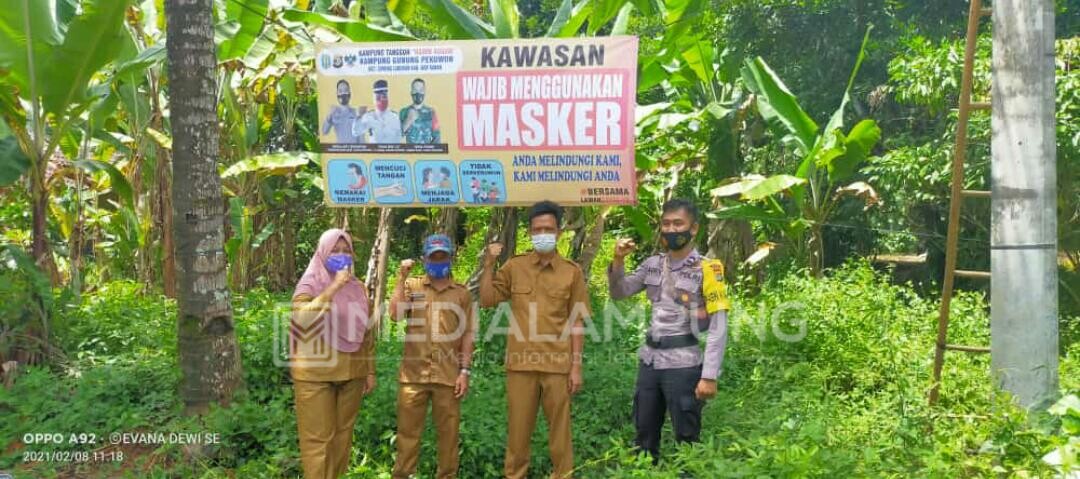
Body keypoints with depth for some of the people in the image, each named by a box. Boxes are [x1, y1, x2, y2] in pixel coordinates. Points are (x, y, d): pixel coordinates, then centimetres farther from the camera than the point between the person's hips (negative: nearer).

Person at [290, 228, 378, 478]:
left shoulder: (358, 288, 9)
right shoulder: (310, 284, -5)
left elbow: (367, 332, 14)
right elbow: (302, 318, -26)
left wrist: (371, 370, 12)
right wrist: (334, 287, -27)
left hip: (351, 372, 5)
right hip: (316, 373, -5)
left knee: (343, 433, 12)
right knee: (318, 437, -2)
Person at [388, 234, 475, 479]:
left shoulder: (462, 293, 7)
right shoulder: (412, 286, 7)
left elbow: (467, 335, 5)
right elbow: (395, 314, -10)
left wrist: (465, 371, -2)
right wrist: (401, 278, -9)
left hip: (448, 375, 0)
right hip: (413, 373, 0)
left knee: (448, 431, 6)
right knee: (408, 430, 7)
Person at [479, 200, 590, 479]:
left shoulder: (572, 272, 3)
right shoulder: (514, 267, 7)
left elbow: (577, 323, 2)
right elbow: (486, 301, 7)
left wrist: (576, 366, -2)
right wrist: (488, 265, -3)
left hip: (558, 365, -1)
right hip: (521, 363, 1)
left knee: (559, 430, 5)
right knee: (518, 429, 8)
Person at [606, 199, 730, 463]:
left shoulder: (707, 270, -9)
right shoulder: (652, 264, 7)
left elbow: (719, 328, -11)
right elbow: (618, 293, 12)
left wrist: (709, 376, -17)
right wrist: (618, 260, -5)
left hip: (684, 365, -5)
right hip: (649, 361, 6)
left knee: (686, 439, 6)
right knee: (644, 435, 16)